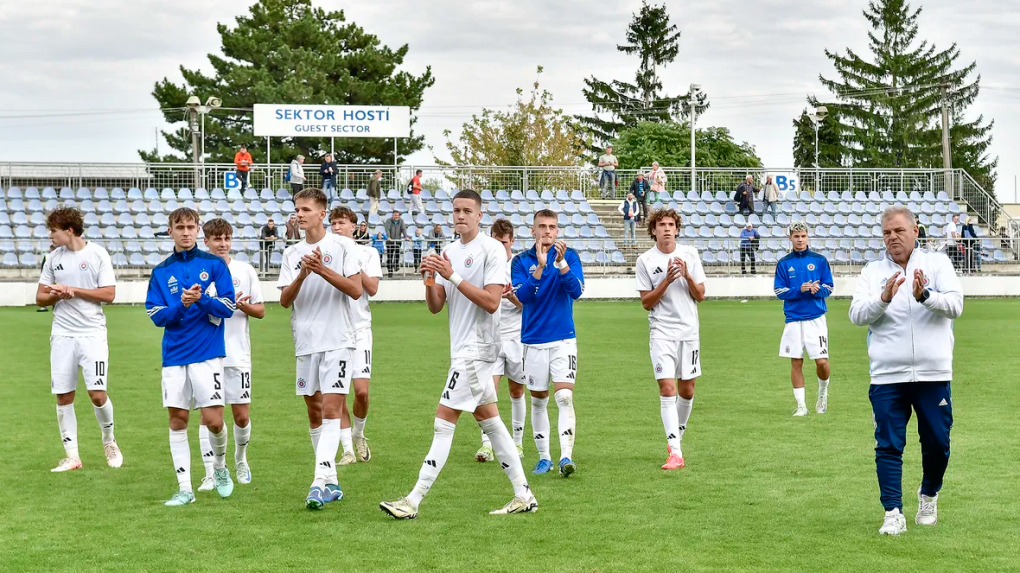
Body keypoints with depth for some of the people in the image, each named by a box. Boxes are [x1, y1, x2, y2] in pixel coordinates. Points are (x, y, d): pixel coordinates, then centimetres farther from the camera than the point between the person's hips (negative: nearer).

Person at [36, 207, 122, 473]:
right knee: (63, 397, 2)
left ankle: (109, 441, 17)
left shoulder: (97, 254, -3)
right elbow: (40, 298, 11)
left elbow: (109, 294, -8)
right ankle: (71, 456, 10)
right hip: (62, 335, 4)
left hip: (92, 333, -4)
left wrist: (72, 290, -12)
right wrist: (55, 296, -11)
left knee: (97, 394, -9)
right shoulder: (53, 258, 8)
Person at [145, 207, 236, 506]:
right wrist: (181, 306, -15)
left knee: (212, 419, -8)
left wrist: (202, 299, -19)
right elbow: (156, 315, 2)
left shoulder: (214, 264, 1)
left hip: (208, 353, -3)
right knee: (177, 420, 2)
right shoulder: (161, 272, 7)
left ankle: (220, 466, 22)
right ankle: (184, 488, 10)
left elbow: (229, 307, -3)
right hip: (174, 355, 3)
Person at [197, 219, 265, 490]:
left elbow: (260, 311, 8)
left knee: (241, 415, 3)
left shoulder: (245, 271, 6)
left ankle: (240, 460, 30)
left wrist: (241, 305, -13)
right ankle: (210, 474, 0)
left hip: (237, 353, 1)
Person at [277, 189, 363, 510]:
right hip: (305, 344, 5)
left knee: (331, 408, -14)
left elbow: (356, 290, -10)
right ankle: (332, 484, 18)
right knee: (315, 412, 8)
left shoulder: (343, 246, -2)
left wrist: (323, 270, -19)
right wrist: (302, 275, -14)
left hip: (337, 341, -5)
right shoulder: (292, 254, 10)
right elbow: (284, 300, 3)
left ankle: (319, 482, -21)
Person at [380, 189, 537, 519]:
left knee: (444, 421, -10)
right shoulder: (449, 252, 13)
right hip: (463, 347, 9)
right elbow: (435, 307, 9)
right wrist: (429, 278, -10)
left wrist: (453, 276, -22)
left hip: (477, 347, -9)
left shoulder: (491, 249, -11)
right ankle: (524, 496, 17)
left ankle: (413, 502, -9)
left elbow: (491, 302, -19)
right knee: (488, 417, 11)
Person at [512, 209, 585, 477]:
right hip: (534, 340, 2)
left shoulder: (569, 256, -1)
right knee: (538, 401, 9)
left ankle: (566, 457, -17)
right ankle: (544, 457, 21)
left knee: (565, 397, -13)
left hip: (564, 339, -2)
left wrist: (561, 263, -26)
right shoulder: (522, 260, 0)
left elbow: (576, 290, -13)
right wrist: (540, 267, -24)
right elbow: (522, 296, -13)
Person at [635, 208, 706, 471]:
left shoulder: (690, 254, 5)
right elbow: (646, 302, -3)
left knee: (687, 390, 7)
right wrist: (667, 280, -16)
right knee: (667, 388, -13)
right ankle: (675, 452, -16)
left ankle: (677, 436, 31)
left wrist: (687, 275, -13)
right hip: (661, 331, -3)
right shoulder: (645, 260, -1)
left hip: (689, 330, 3)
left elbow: (700, 295, 5)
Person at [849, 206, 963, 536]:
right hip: (886, 376, 0)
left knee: (937, 443, 7)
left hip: (933, 375, 0)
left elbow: (955, 305, -8)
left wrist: (924, 295, -27)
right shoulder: (872, 272, 8)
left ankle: (928, 495, 32)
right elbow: (856, 315, -3)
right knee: (888, 446, -3)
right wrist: (883, 298, -22)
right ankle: (893, 514, 2)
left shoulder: (937, 264, 5)